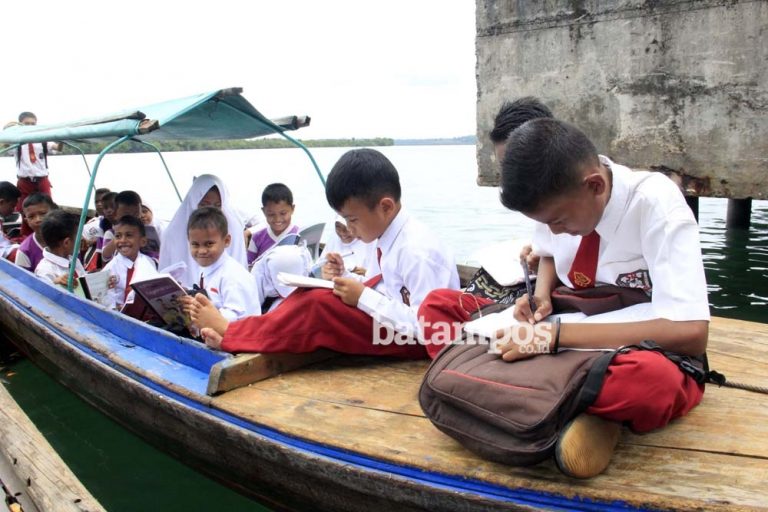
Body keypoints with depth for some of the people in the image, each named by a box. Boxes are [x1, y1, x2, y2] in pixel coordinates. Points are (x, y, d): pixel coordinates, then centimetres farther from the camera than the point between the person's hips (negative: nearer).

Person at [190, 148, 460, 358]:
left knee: (318, 305, -21)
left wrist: (364, 297, -25)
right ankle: (237, 334, -1)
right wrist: (346, 278, -3)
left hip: (415, 342, -10)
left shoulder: (417, 251, -25)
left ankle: (232, 334, -3)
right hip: (393, 319, 10)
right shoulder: (393, 239, 4)